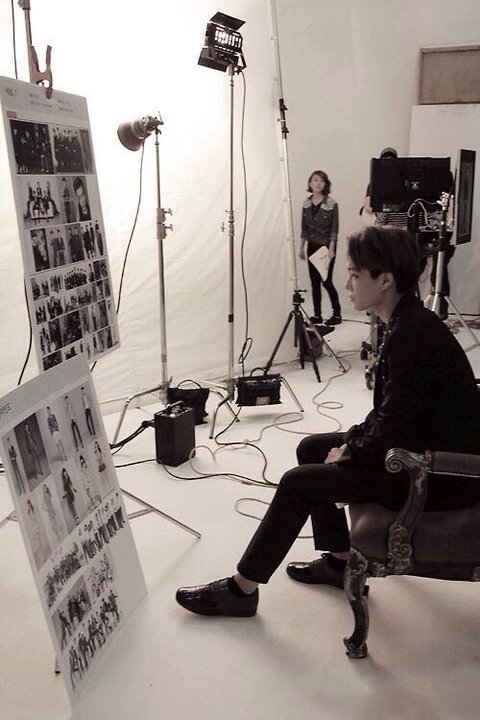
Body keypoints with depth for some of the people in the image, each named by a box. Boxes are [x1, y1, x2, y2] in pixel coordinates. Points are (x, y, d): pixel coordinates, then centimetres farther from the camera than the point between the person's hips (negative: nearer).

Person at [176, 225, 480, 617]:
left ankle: (242, 589, 6)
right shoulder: (407, 322, 5)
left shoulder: (412, 334, -26)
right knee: (311, 449, 13)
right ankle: (340, 560, 24)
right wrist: (351, 442, 5)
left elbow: (391, 431, -24)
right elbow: (390, 410, 13)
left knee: (300, 483, -10)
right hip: (421, 446, 10)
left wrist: (347, 456, -8)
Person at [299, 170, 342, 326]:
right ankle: (317, 315, 15)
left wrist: (331, 248, -17)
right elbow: (304, 228, 12)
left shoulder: (331, 203, -10)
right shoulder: (306, 203, 6)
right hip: (312, 246, 5)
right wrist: (302, 247, 11)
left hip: (326, 246, -5)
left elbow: (334, 228, -11)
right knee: (314, 282, 7)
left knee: (326, 281, -5)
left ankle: (337, 314, 8)